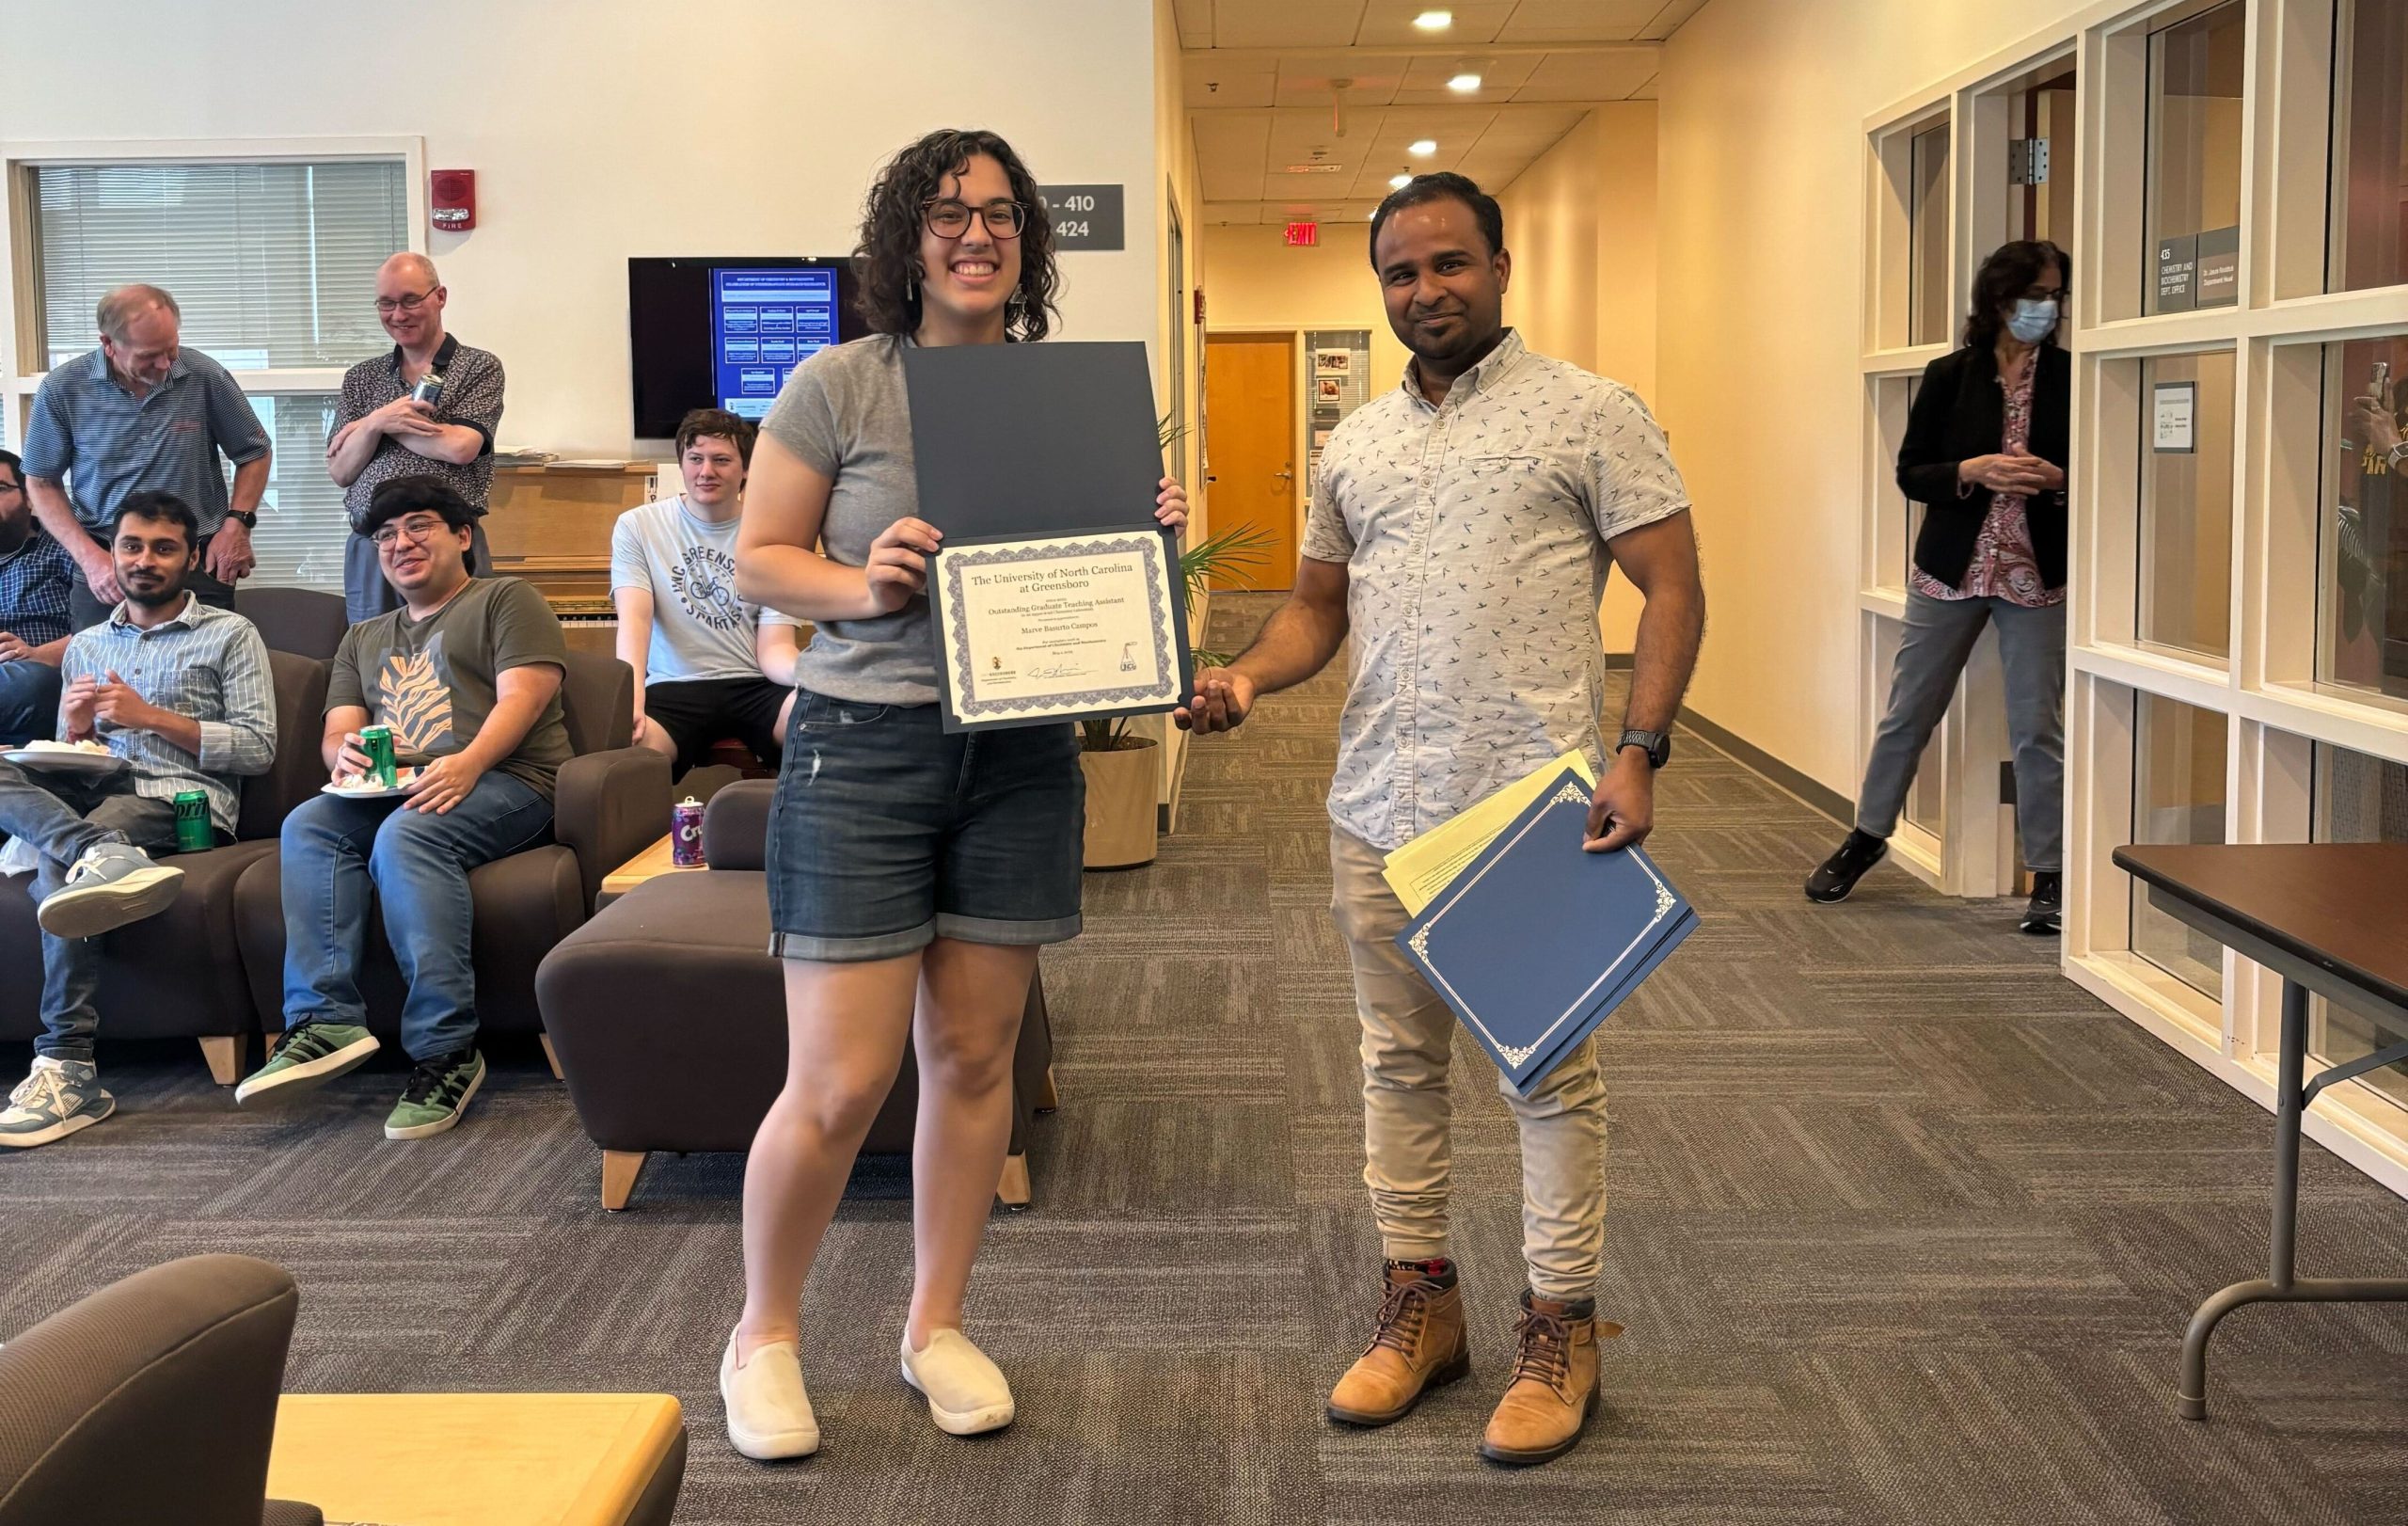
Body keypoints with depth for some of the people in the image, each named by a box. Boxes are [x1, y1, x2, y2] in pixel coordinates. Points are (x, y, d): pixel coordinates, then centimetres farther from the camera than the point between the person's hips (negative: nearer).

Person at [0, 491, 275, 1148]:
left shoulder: (229, 634, 10)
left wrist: (151, 716, -8)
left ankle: (68, 1067, -41)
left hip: (181, 797, -5)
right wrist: (74, 727, 0)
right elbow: (65, 755, 24)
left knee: (56, 862, -34)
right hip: (90, 790, 5)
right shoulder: (85, 645, 25)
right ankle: (104, 853, -48)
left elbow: (258, 748, -1)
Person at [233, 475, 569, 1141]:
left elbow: (524, 696, -4)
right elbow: (338, 730, 19)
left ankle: (446, 1048, -38)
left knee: (406, 833, -35)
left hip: (503, 781, -5)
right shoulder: (363, 639, 31)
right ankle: (326, 1022, -34)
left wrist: (468, 763, -22)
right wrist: (344, 753, -8)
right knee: (308, 825, -24)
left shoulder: (506, 600, 12)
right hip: (391, 789, 6)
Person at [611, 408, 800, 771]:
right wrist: (632, 696, -28)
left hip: (754, 686, 1)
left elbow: (774, 649, 2)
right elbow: (635, 618, -8)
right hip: (673, 688, -1)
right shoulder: (637, 526, 6)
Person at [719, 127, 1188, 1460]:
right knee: (839, 1086, -3)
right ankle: (762, 1336, 22)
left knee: (974, 1054, 11)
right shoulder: (837, 385, -5)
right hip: (863, 749, -4)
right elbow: (757, 560, -2)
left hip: (1019, 757, 4)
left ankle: (936, 1326, 30)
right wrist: (862, 584, -20)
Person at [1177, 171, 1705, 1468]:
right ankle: (1420, 1299, 28)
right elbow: (1317, 603, 19)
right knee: (1399, 1061, 13)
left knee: (1548, 1070, 3)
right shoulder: (1353, 444, 14)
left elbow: (1671, 589, -5)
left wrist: (1640, 751, -16)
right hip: (1379, 808, 6)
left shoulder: (1592, 414, -2)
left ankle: (1562, 1326, 17)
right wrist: (1251, 674, -2)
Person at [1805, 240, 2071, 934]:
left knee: (2039, 726, 0)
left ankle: (2049, 875, 9)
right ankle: (1867, 836, 29)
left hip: (2037, 577, 0)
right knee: (1908, 712, 10)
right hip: (1950, 570, 0)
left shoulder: (2070, 379, 0)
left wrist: (2059, 479, -16)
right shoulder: (1950, 376, -1)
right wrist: (1971, 472, -18)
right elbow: (1910, 473, 0)